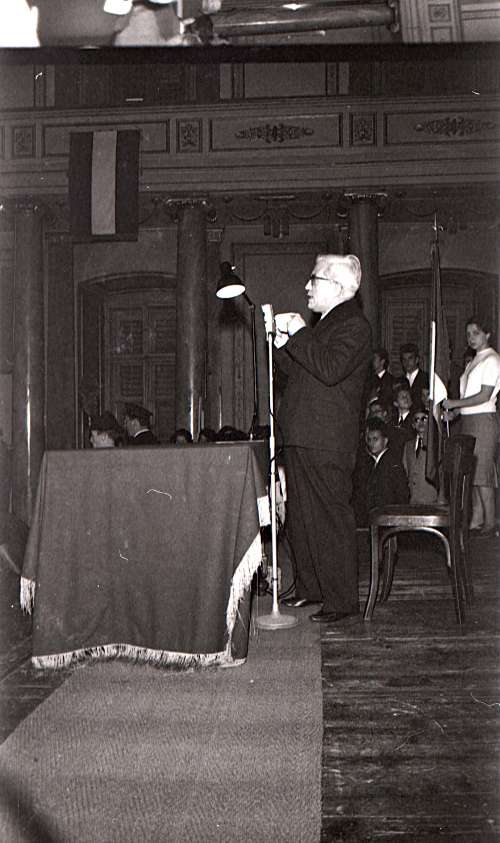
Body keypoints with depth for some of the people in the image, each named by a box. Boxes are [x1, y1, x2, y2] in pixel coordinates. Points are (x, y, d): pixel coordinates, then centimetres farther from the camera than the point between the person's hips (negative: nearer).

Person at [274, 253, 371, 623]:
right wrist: (282, 341, 7)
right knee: (300, 517, 16)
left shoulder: (353, 324, -10)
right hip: (301, 439, 10)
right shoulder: (324, 323, 21)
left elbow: (330, 370, -26)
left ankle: (342, 599, 4)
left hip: (326, 443, -10)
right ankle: (310, 586, 28)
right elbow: (298, 371, 22)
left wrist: (299, 334, -17)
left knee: (331, 518, -5)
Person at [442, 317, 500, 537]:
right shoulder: (473, 362, 19)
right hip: (468, 420, 8)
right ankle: (476, 521, 10)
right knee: (472, 473, 6)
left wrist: (455, 403, -13)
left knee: (482, 471, -8)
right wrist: (453, 412, 7)